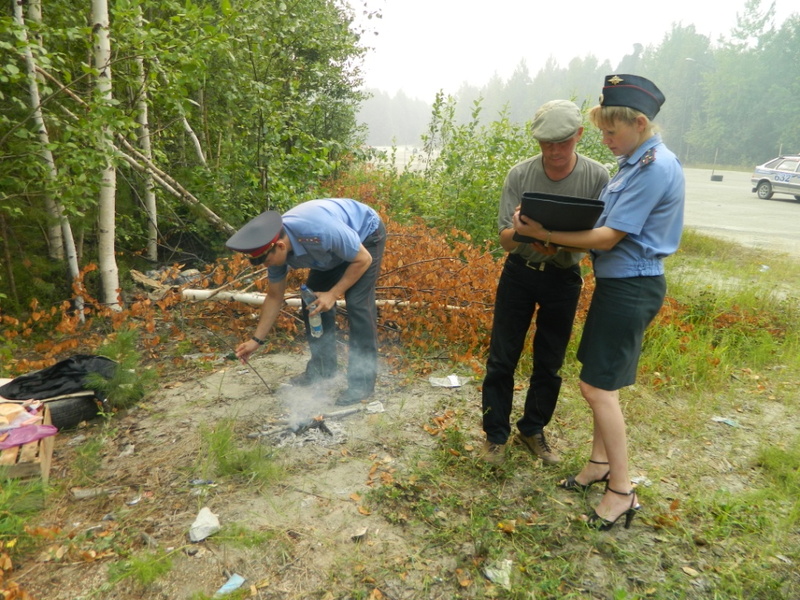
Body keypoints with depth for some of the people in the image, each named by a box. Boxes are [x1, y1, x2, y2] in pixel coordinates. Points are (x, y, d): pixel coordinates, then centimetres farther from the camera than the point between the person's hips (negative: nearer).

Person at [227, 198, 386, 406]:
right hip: (336, 249, 7)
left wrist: (333, 294, -25)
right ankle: (323, 367, 17)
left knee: (357, 304, -18)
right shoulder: (274, 247, -18)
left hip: (366, 235, -7)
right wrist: (256, 339, -3)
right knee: (312, 303, 2)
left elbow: (363, 260, -27)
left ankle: (363, 381, -10)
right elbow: (274, 297, -4)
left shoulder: (320, 232, -42)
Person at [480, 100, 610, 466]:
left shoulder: (597, 177, -10)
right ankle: (496, 434, 21)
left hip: (564, 278, 1)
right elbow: (505, 240, -11)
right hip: (519, 273, 0)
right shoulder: (520, 175, -11)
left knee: (549, 363, 12)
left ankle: (533, 431, 31)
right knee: (502, 358, 4)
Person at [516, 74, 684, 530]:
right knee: (600, 382, 16)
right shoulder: (638, 162, 11)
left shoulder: (654, 167, -18)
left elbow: (608, 237, -21)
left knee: (598, 386, -4)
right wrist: (546, 230, -1)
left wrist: (545, 234, -19)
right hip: (619, 282, 9)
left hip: (631, 287, -9)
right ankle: (601, 462, 32)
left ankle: (623, 490, 11)